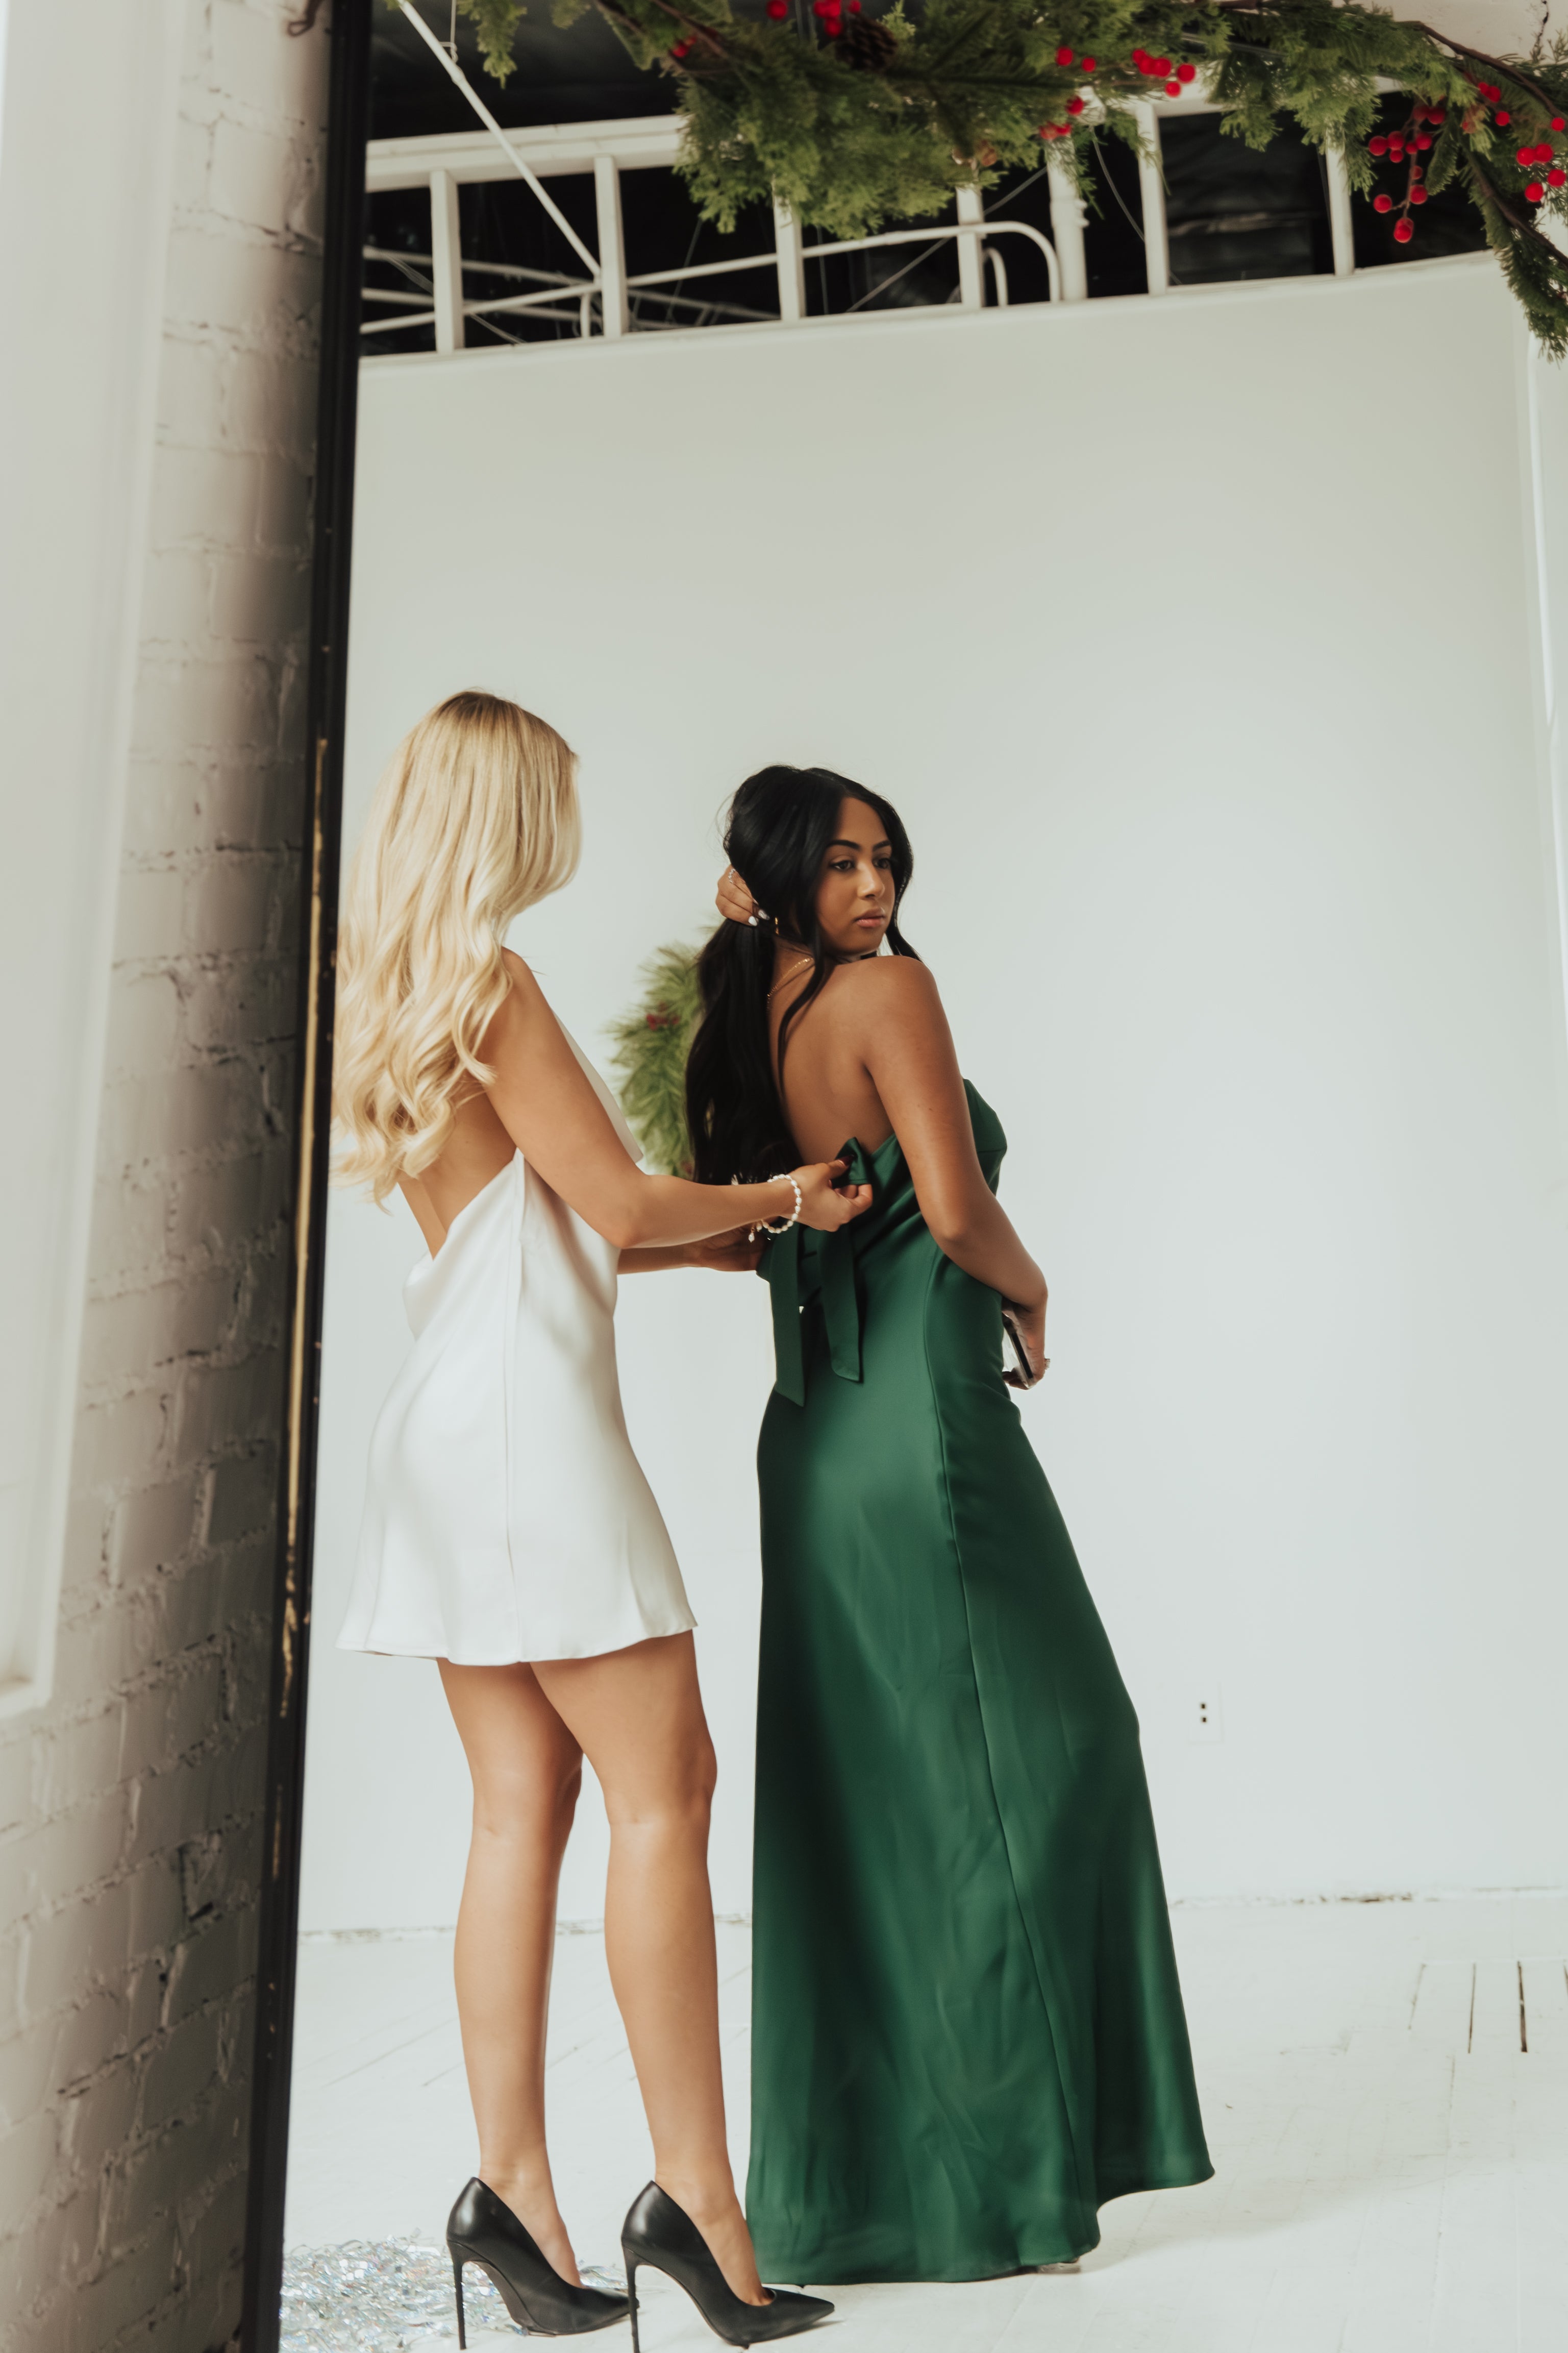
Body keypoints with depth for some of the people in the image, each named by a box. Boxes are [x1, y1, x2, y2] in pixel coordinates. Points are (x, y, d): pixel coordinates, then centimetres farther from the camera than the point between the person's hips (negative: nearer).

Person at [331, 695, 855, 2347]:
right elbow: (612, 1196, -10)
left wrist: (717, 1241, 23)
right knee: (661, 1787, -6)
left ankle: (511, 2187, 10)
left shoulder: (397, 988, 20)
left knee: (524, 1802, 7)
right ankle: (692, 2193, -2)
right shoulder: (485, 978, -9)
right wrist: (776, 1198, 6)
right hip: (529, 1415, -9)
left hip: (451, 1431, 9)